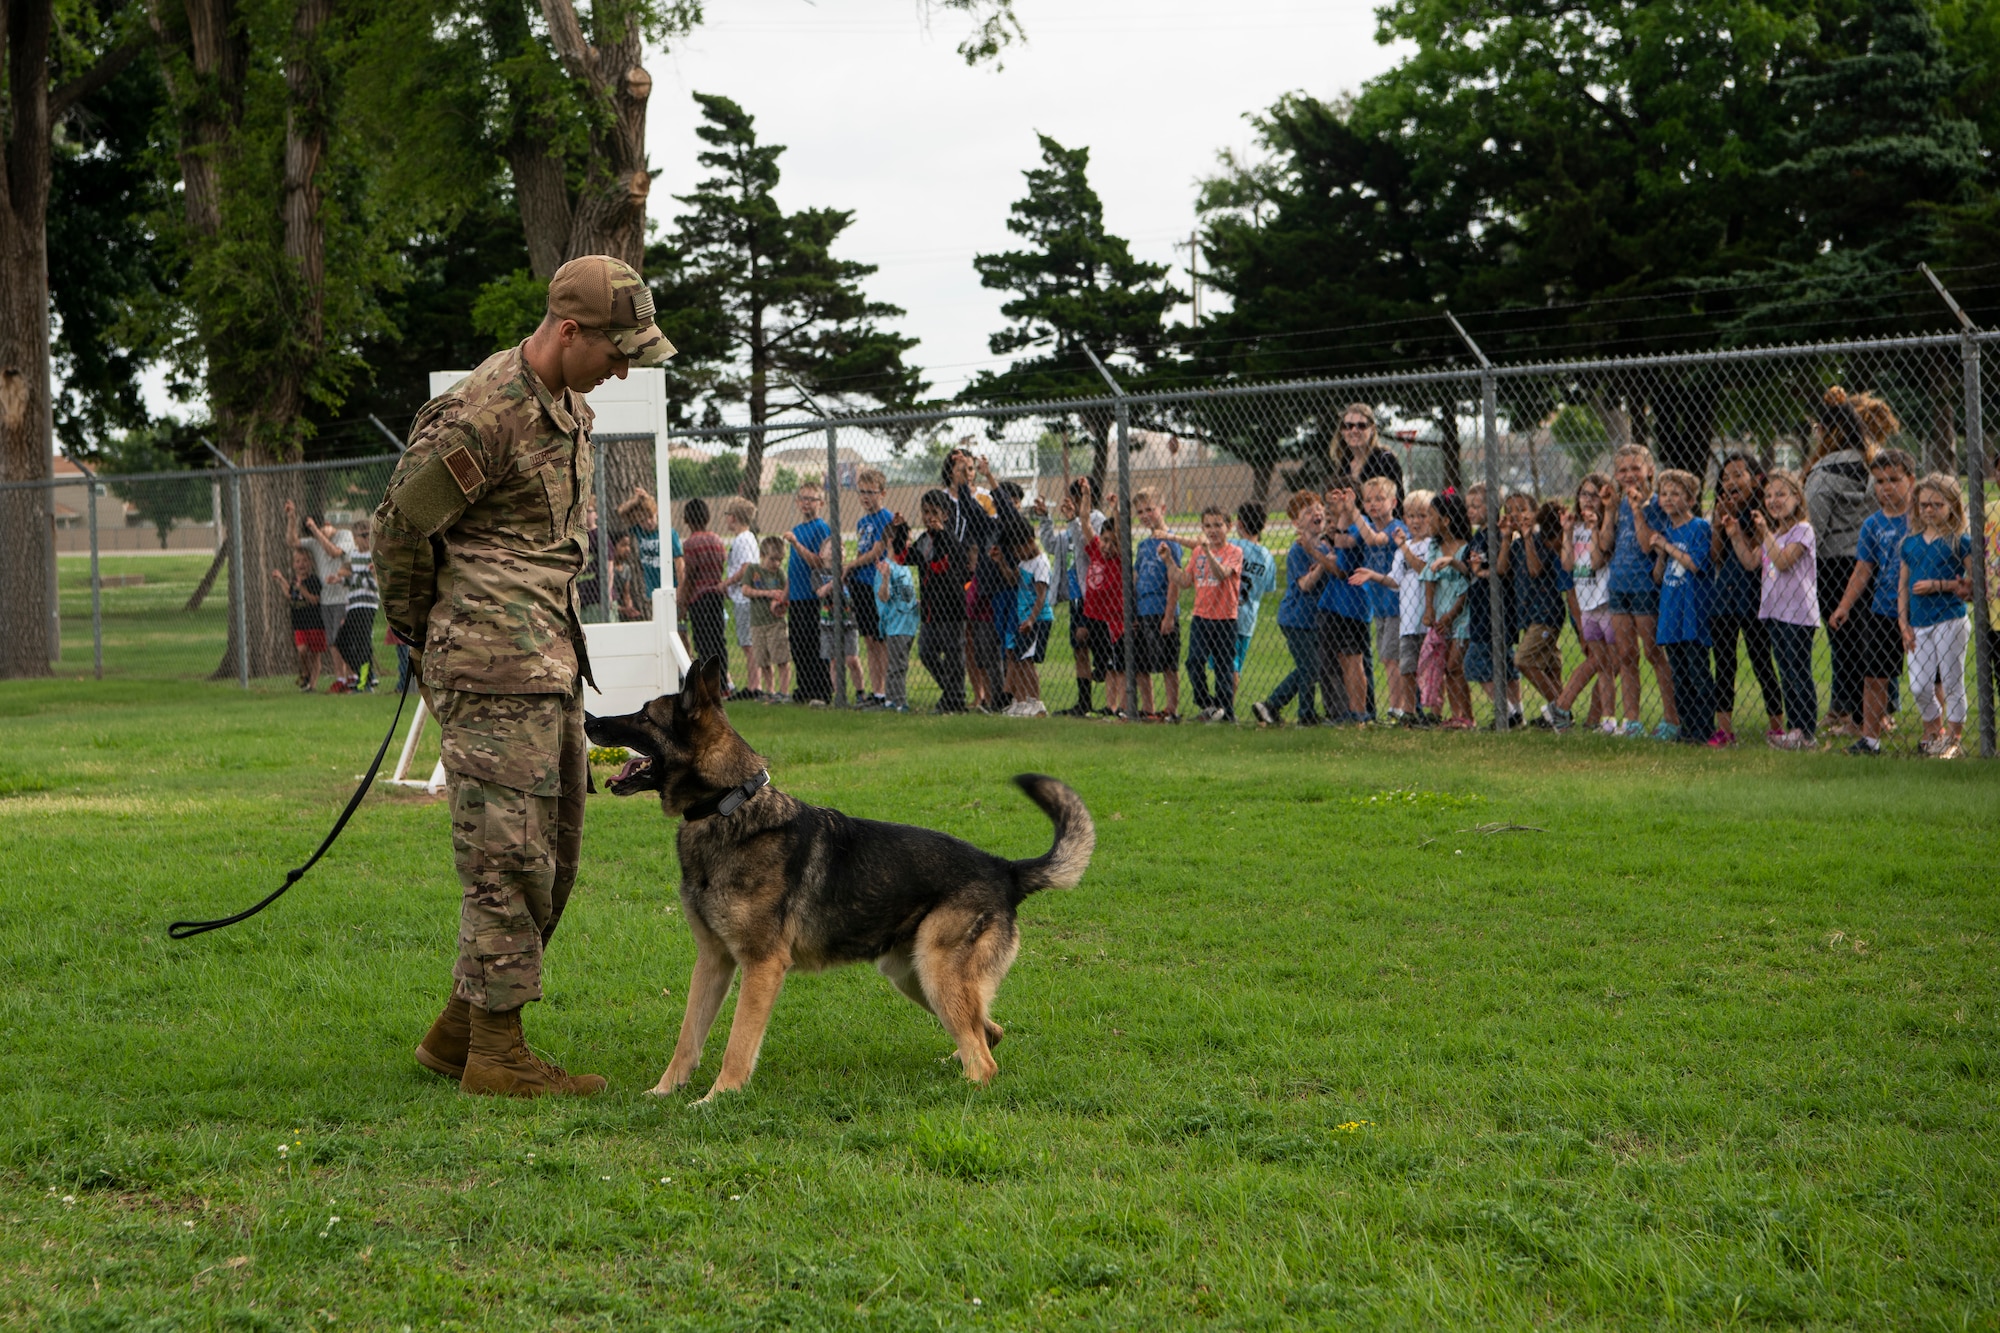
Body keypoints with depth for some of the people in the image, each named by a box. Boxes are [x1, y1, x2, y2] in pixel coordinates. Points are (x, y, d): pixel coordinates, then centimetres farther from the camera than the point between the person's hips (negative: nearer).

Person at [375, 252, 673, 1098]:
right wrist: (418, 639, 4)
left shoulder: (569, 410, 15)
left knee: (551, 853, 12)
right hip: (496, 661, -10)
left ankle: (460, 1029, 20)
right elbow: (400, 526, -9)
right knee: (509, 854, -7)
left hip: (551, 661, 10)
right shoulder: (482, 416, -15)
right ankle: (496, 1052, -1)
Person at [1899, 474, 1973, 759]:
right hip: (1919, 624, 5)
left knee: (1952, 682, 2)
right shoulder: (1911, 542, 10)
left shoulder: (1960, 541, -5)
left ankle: (1953, 738, 15)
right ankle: (1933, 732, 27)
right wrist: (1904, 624, 6)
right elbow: (1902, 584, 13)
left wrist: (1939, 585, -15)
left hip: (1950, 620, -5)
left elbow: (1974, 583, -10)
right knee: (1919, 687, 6)